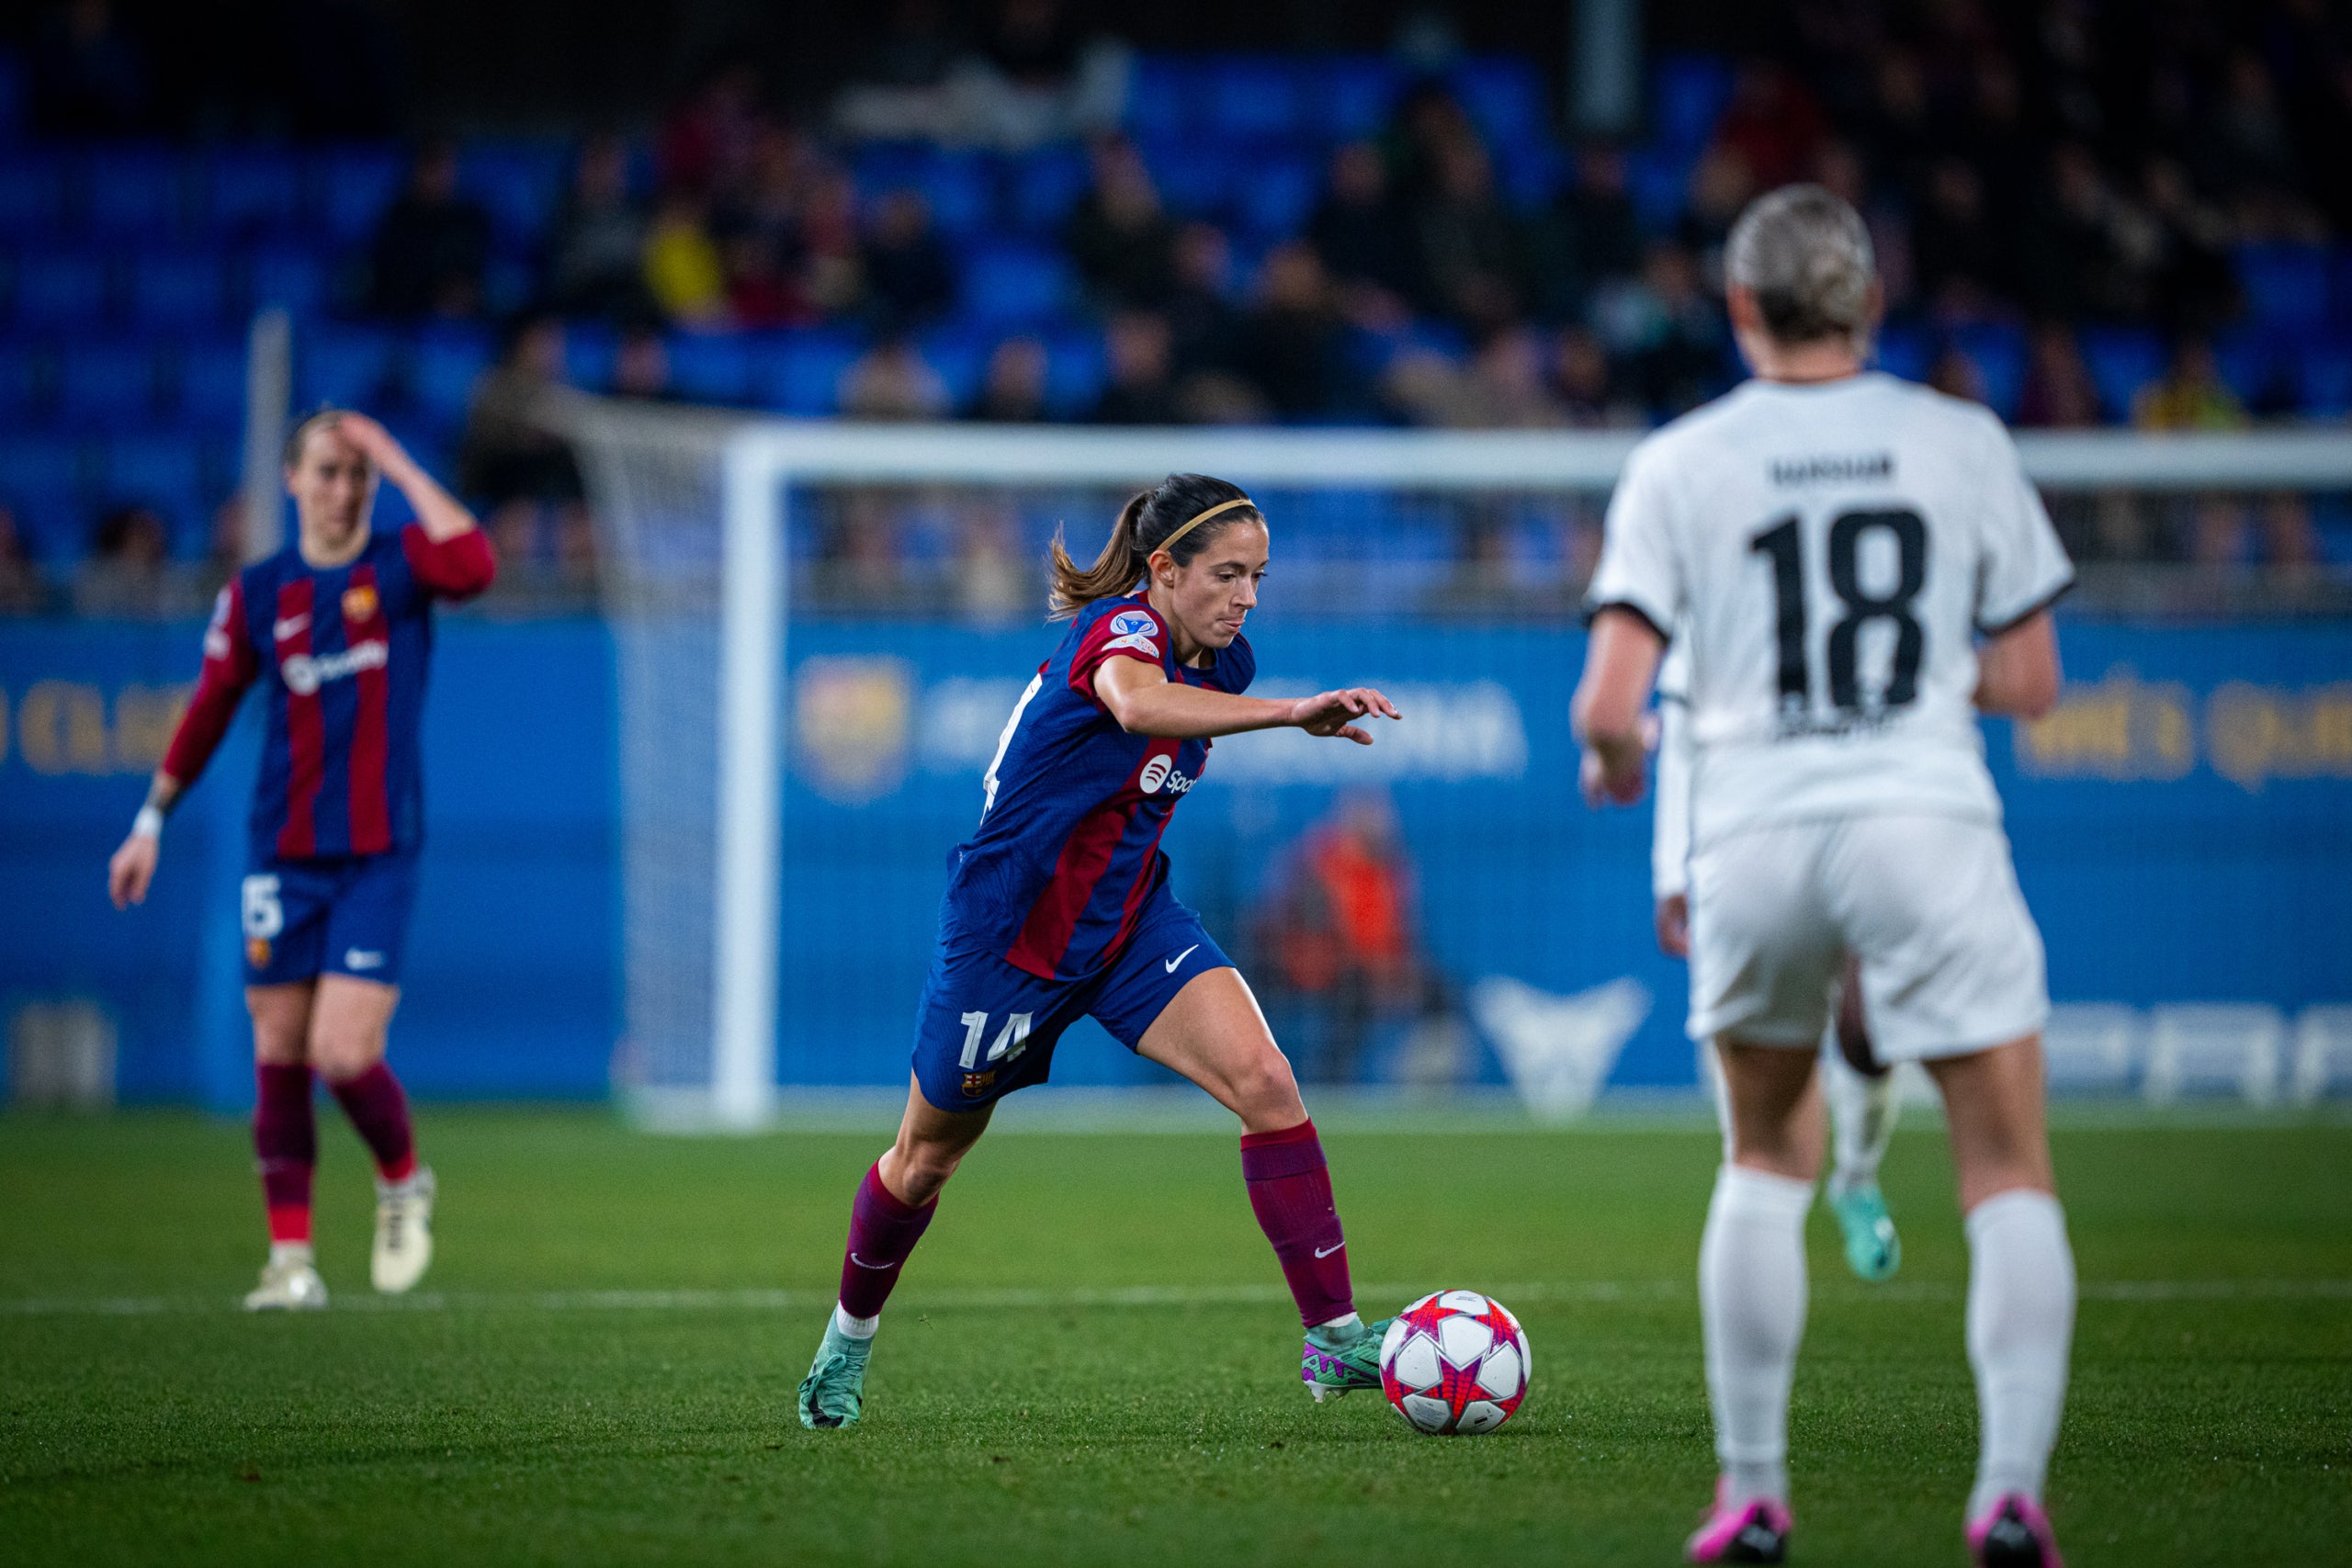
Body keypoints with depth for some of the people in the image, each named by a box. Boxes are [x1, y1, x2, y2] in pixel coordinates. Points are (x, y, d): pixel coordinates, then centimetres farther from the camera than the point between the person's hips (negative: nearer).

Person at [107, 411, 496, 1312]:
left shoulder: (401, 566, -1)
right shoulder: (256, 594, 6)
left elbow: (473, 567, -24)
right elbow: (209, 711, 15)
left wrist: (399, 464, -17)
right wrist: (152, 821, 16)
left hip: (379, 856, -3)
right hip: (282, 856, 3)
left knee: (345, 1054, -12)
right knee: (278, 1055, 3)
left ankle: (404, 1182, 17)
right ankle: (291, 1255, 13)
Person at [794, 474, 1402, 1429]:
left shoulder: (1222, 661, -3)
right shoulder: (1120, 629, -26)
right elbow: (1138, 704, -53)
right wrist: (1296, 714, -64)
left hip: (1129, 920, 6)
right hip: (1007, 928, -6)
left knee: (1265, 1082, -19)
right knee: (928, 1158, 14)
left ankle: (1333, 1335, -17)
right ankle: (849, 1340, 41)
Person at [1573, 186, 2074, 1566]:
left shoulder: (1681, 465, 3)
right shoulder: (1963, 444, 6)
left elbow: (1609, 705, -4)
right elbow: (2030, 682, 10)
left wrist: (1615, 764, 18)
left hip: (1754, 837, 1)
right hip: (1926, 823, -1)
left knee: (1767, 1163, 21)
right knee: (2010, 1178, 3)